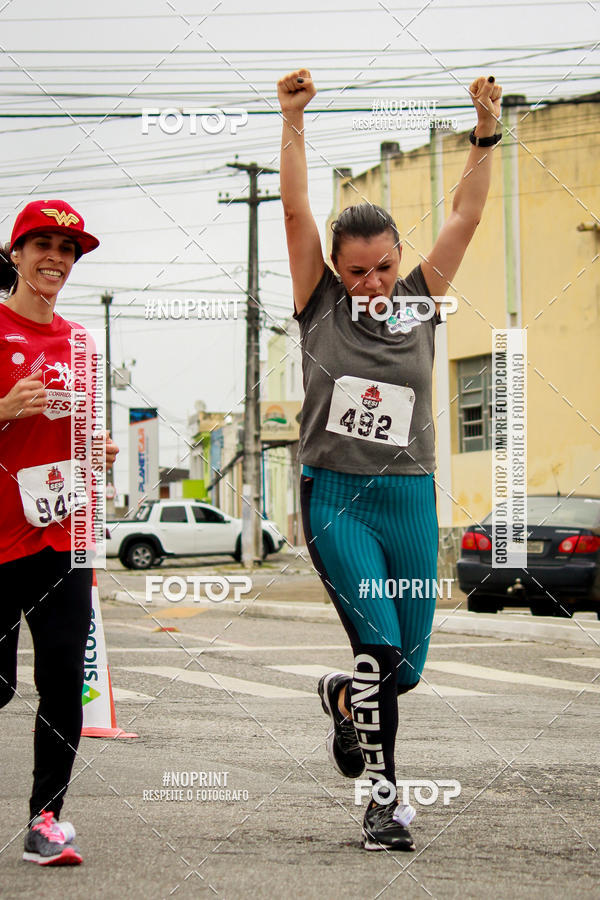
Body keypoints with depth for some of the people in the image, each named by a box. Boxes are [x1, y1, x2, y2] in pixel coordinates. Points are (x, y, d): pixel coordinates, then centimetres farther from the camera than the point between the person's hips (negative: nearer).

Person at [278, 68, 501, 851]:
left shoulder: (420, 303, 8)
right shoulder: (321, 305, 2)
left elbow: (465, 216, 4)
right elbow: (296, 208, -5)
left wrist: (486, 132, -4)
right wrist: (293, 121, -12)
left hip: (409, 498, 3)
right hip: (334, 497, -3)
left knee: (407, 667, 6)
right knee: (380, 643, -15)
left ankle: (343, 697, 41)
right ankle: (384, 794, -3)